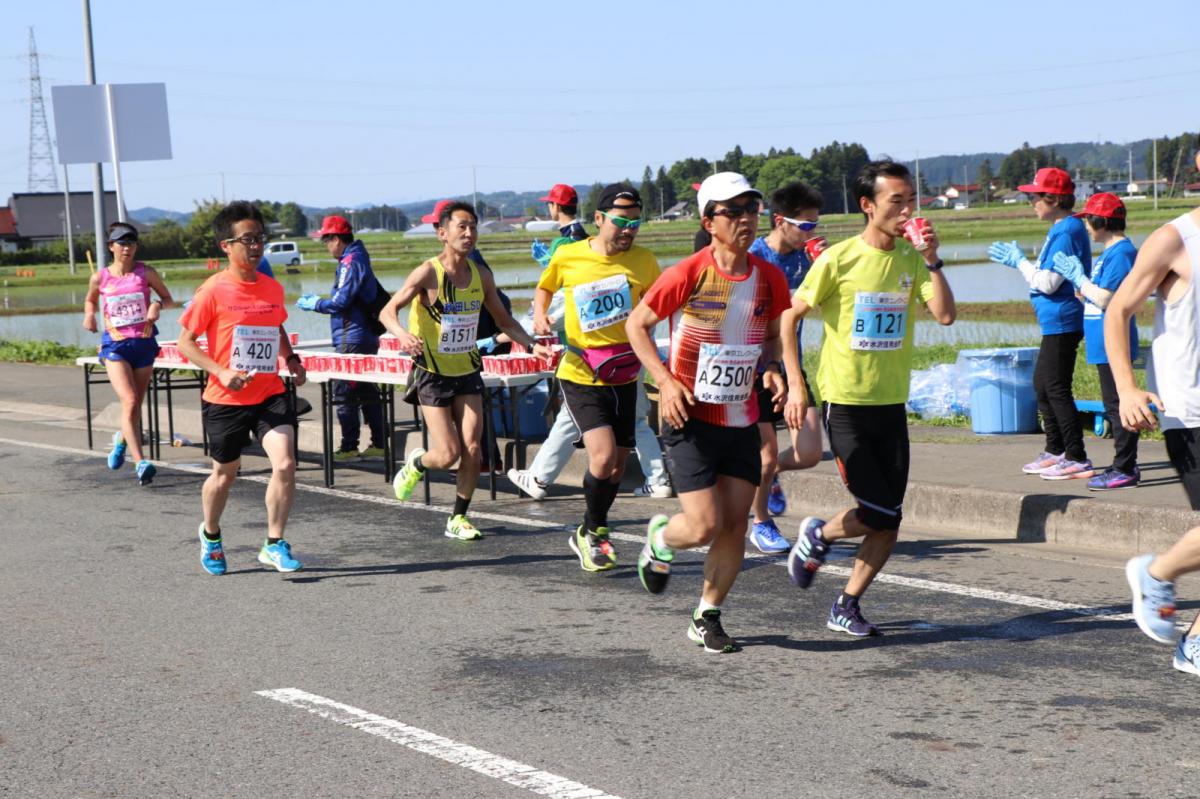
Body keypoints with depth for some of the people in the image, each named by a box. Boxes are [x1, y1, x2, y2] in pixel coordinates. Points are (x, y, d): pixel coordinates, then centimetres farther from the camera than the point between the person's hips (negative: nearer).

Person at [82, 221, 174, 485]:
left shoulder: (146, 273, -1)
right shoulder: (100, 278, 1)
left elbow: (168, 299, 9)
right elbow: (90, 300, 20)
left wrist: (157, 305, -13)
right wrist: (89, 315, -1)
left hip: (144, 343, 2)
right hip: (115, 345, -2)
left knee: (136, 405, 11)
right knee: (130, 401, -18)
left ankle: (122, 441, 44)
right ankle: (141, 463, -22)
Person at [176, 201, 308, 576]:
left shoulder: (273, 288, 4)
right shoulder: (213, 290, -11)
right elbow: (185, 342, -7)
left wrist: (291, 358, 6)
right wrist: (220, 372, -20)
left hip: (270, 394, 3)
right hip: (226, 399, -3)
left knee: (285, 464, -15)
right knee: (225, 474, 14)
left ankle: (274, 545, 1)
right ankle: (210, 535, 42)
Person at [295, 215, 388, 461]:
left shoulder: (350, 263, -14)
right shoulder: (359, 259, 16)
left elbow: (340, 302, -18)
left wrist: (314, 304, -3)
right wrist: (319, 301, 20)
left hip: (352, 338, -10)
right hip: (366, 336, 10)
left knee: (343, 392, -5)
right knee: (367, 392, 13)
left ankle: (349, 447, -3)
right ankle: (379, 443, 15)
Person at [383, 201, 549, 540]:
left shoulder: (481, 276, 1)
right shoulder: (428, 273, -16)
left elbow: (504, 321, 12)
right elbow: (388, 311, -22)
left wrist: (532, 345, -4)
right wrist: (403, 334, -43)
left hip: (467, 372, 4)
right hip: (433, 375, -4)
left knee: (471, 450, -5)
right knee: (448, 454, -8)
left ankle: (458, 518, 12)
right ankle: (415, 465, 26)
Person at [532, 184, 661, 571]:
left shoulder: (642, 261, -3)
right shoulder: (567, 256, -7)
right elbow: (545, 287, 13)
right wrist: (540, 315, -6)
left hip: (624, 378, 4)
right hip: (580, 377, -3)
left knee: (617, 466, 12)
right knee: (603, 457, -20)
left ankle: (590, 534, 36)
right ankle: (595, 532, 5)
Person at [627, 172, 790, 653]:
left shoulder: (769, 279, 1)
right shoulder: (688, 274, -13)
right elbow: (637, 325, -3)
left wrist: (771, 369, -3)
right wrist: (665, 380, -14)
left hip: (742, 420, 5)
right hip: (691, 418, -5)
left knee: (735, 524, 4)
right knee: (704, 526, -9)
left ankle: (707, 618, 21)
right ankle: (660, 540, 27)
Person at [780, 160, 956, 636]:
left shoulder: (912, 260, 4)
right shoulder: (839, 259, -9)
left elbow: (945, 315, -8)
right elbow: (788, 318, -4)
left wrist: (931, 259, -15)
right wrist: (796, 386, -9)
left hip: (892, 404, 5)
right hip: (844, 401, -5)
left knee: (888, 521, 3)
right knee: (880, 513, -9)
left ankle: (846, 607, 18)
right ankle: (818, 536, 21)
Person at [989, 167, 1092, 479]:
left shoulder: (1066, 232, -18)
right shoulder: (1062, 229, 14)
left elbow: (1048, 282, -21)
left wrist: (1019, 261, -9)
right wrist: (1018, 259, 16)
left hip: (1061, 322, -11)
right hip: (1055, 322, 11)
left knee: (1056, 388, -7)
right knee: (1042, 383, 18)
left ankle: (1077, 459, -3)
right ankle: (1055, 451, 27)